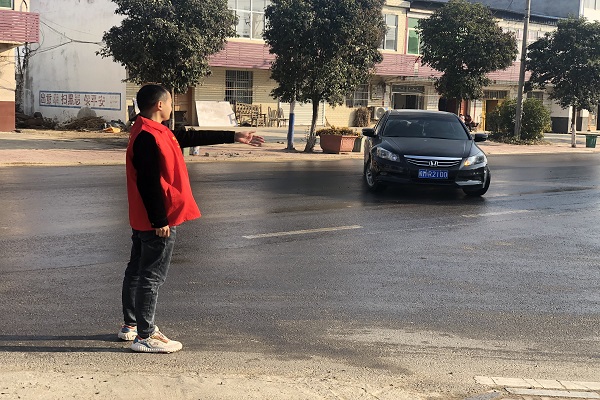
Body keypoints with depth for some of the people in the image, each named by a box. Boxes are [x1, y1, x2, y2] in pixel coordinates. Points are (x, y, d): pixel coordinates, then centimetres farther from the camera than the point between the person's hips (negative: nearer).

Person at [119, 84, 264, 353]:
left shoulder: (155, 132, 13)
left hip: (144, 220, 11)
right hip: (157, 221, -11)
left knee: (137, 271, 18)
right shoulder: (148, 138, -20)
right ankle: (145, 336, 4)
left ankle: (130, 326, 30)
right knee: (152, 276, -4)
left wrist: (234, 137, 23)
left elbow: (192, 137, 20)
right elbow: (149, 183, -24)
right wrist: (160, 221, -22)